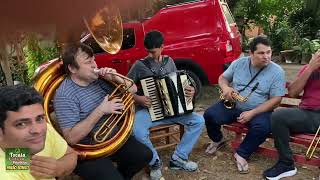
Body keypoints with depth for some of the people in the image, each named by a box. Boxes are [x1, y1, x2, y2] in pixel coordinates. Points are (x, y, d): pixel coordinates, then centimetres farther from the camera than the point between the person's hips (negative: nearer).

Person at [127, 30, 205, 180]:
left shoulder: (169, 61, 7)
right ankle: (155, 162, -4)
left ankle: (178, 159, -1)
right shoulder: (139, 65, -4)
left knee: (199, 121, -14)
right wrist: (137, 98, -18)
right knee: (137, 132, -34)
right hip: (147, 110, -3)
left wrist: (190, 90, -6)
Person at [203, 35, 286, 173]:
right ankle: (218, 140, 13)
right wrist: (225, 88, -13)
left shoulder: (277, 72, -8)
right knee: (209, 115, -20)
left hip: (258, 110, -2)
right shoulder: (239, 63, 0)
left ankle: (241, 154, -8)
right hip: (232, 105, 3)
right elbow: (223, 77, 12)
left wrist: (252, 113, -22)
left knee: (263, 128, -33)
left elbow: (275, 99, -11)